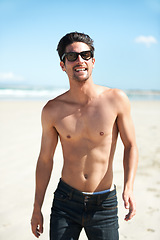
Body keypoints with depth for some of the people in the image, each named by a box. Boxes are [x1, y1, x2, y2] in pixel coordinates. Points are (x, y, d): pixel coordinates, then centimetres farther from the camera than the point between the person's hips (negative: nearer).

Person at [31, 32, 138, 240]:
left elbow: (130, 146, -1)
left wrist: (129, 188, -15)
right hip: (65, 201, 1)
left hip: (104, 205, 0)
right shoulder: (52, 111, -6)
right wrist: (37, 208, 9)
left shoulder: (117, 100, -10)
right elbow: (45, 159, 4)